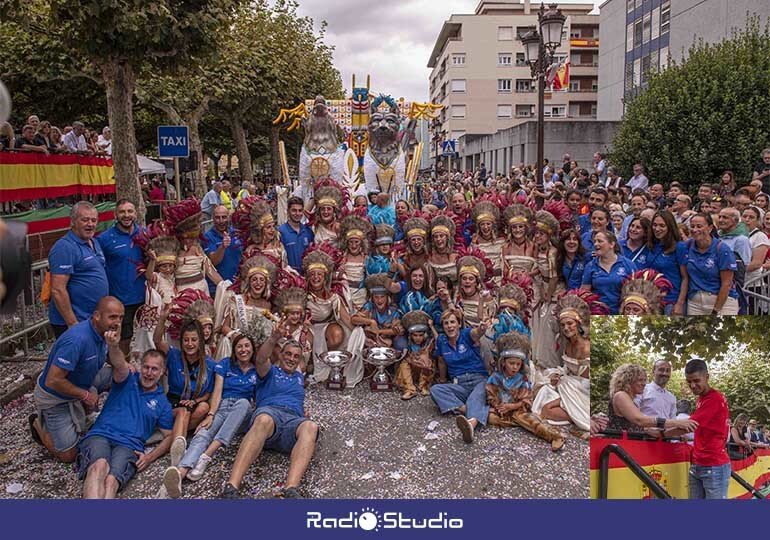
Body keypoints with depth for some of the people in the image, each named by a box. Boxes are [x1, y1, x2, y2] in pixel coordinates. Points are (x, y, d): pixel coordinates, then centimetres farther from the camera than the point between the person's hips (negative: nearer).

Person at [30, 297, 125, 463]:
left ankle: (79, 411, 12)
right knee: (69, 455, -5)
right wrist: (85, 395, -23)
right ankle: (39, 424, 18)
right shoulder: (77, 340, -36)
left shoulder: (103, 332, -10)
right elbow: (52, 381, -34)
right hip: (54, 397, -8)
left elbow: (112, 356, 12)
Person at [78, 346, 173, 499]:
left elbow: (169, 436, 20)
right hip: (100, 435, 0)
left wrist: (150, 457, -1)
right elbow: (119, 363, -8)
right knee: (100, 465, -37)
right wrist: (113, 345, -32)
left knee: (111, 480, -33)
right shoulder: (128, 380, 16)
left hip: (128, 446, 1)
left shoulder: (163, 403, 20)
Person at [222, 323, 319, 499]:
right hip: (269, 411, -2)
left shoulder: (300, 377, 38)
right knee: (264, 420, -42)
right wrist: (273, 339, -18)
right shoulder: (270, 371, 22)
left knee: (311, 426, -36)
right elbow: (261, 359, 0)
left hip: (294, 419, 3)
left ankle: (291, 490, -58)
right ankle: (231, 487, -55)